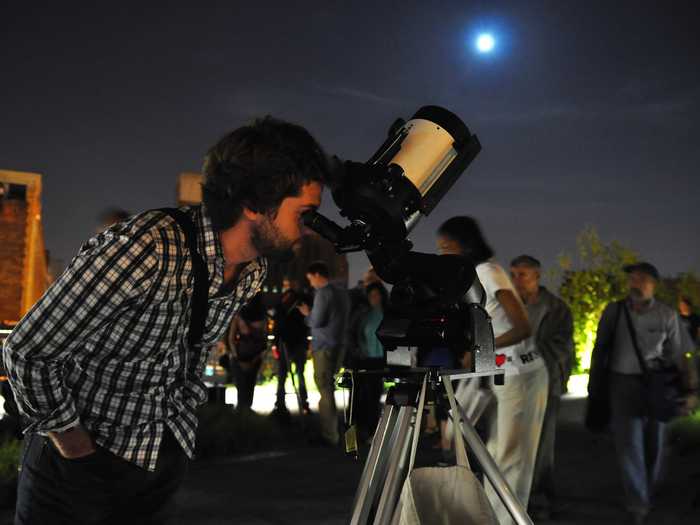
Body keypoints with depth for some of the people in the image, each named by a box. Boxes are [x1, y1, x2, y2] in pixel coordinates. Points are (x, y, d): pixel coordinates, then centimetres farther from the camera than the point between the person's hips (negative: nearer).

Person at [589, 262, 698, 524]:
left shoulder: (667, 315, -3)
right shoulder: (614, 311, -4)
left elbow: (675, 354, 4)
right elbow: (600, 349, 3)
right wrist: (594, 384, 3)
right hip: (622, 384, -1)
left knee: (654, 443, 11)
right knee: (629, 444, -10)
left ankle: (649, 494, 33)